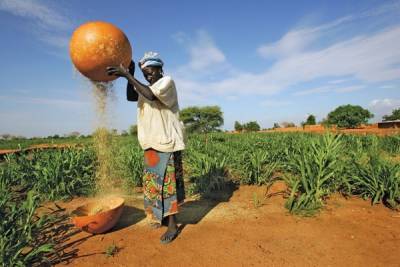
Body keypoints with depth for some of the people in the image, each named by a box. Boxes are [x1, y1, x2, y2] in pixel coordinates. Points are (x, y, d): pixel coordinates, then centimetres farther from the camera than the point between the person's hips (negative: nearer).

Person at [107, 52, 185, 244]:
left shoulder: (167, 81, -5)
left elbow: (151, 96, -24)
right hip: (152, 142, 8)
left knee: (166, 181, -6)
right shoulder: (147, 87, 19)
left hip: (167, 141, -8)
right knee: (154, 181, 14)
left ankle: (172, 225, 4)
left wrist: (127, 76, -21)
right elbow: (131, 97, 4)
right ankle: (161, 217, 30)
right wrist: (131, 73, -4)